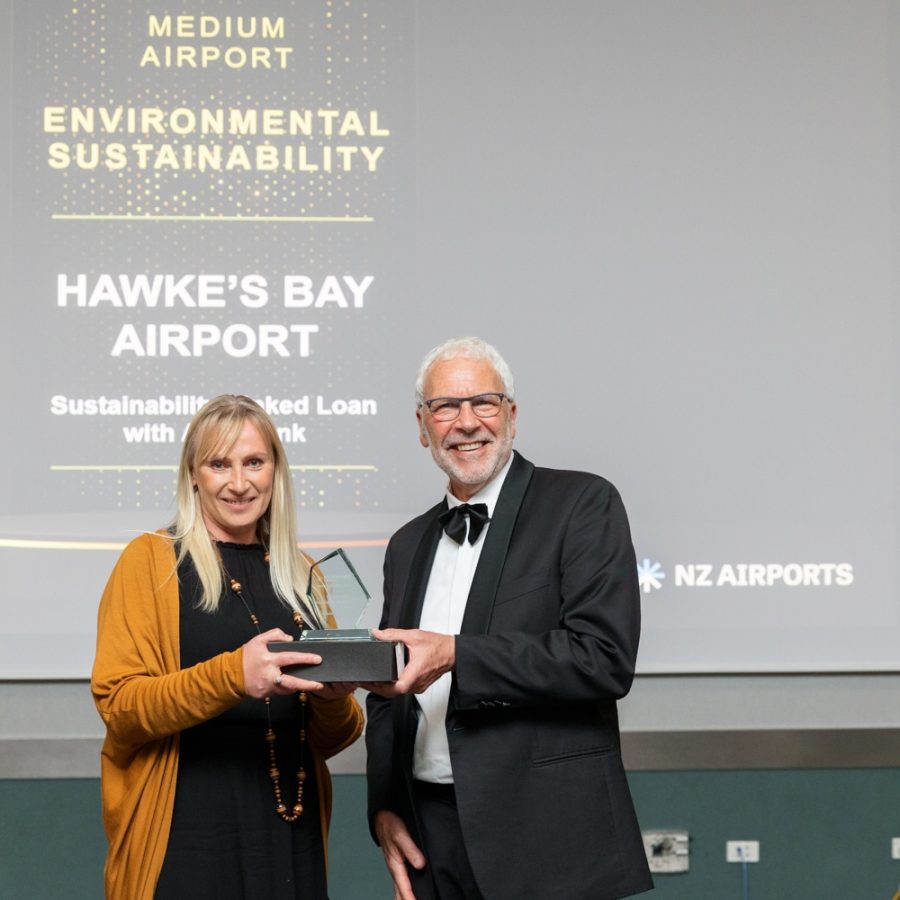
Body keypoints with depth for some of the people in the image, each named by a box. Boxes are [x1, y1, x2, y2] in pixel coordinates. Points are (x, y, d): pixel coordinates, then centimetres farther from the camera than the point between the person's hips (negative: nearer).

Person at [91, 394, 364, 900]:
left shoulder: (301, 575, 13)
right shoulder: (151, 560, -1)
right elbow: (118, 703, -11)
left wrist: (335, 698, -7)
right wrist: (231, 675, -25)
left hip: (291, 834, 5)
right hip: (189, 835, -4)